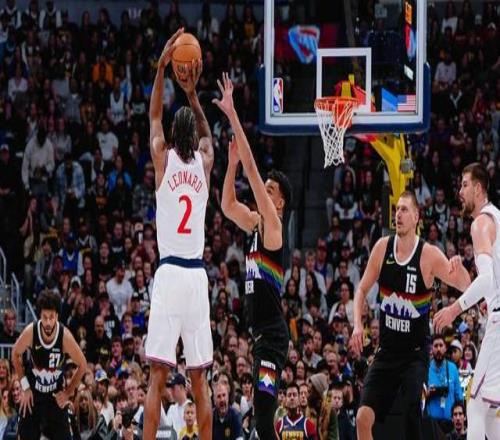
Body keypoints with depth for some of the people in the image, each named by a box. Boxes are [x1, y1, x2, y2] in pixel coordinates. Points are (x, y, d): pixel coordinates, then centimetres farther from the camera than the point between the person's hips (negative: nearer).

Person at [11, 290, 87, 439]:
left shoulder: (65, 336, -24)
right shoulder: (30, 332, -23)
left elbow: (82, 365, -8)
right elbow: (16, 354, -2)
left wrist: (68, 392, -7)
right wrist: (24, 385, -5)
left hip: (56, 395, 0)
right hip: (33, 393, 0)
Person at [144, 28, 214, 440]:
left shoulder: (164, 158, 1)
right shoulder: (204, 162, 7)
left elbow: (154, 115, 17)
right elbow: (207, 133, 30)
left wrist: (162, 66, 20)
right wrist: (193, 94, 31)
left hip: (169, 273, -3)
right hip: (198, 274, 3)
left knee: (158, 375, -7)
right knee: (200, 379, 6)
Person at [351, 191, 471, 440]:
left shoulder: (429, 255, -12)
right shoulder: (382, 248, -1)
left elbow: (464, 286, -17)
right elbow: (362, 289, 9)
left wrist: (459, 268, -39)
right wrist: (358, 325, -6)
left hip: (416, 352, -4)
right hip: (387, 351, 4)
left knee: (411, 415, -23)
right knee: (363, 418, -5)